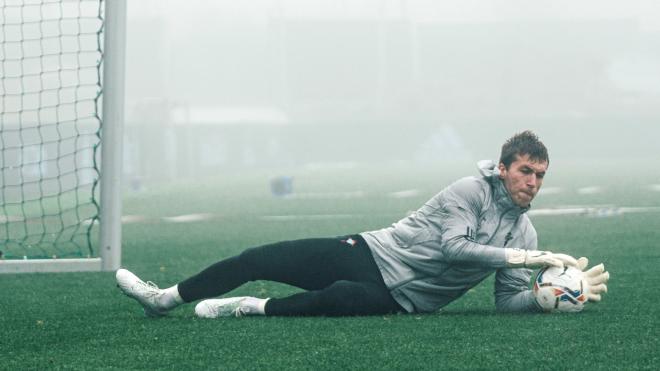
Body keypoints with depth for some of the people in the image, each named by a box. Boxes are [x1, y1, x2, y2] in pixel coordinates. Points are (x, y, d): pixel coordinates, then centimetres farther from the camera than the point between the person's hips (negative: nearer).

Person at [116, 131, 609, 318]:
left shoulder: (525, 234, 6)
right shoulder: (471, 191, -5)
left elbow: (509, 300, 4)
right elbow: (452, 246, -18)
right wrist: (522, 259, -24)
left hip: (398, 298, 0)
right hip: (371, 253, 0)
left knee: (341, 297, -37)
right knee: (262, 259, -8)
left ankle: (253, 308, -22)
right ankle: (167, 298, 8)